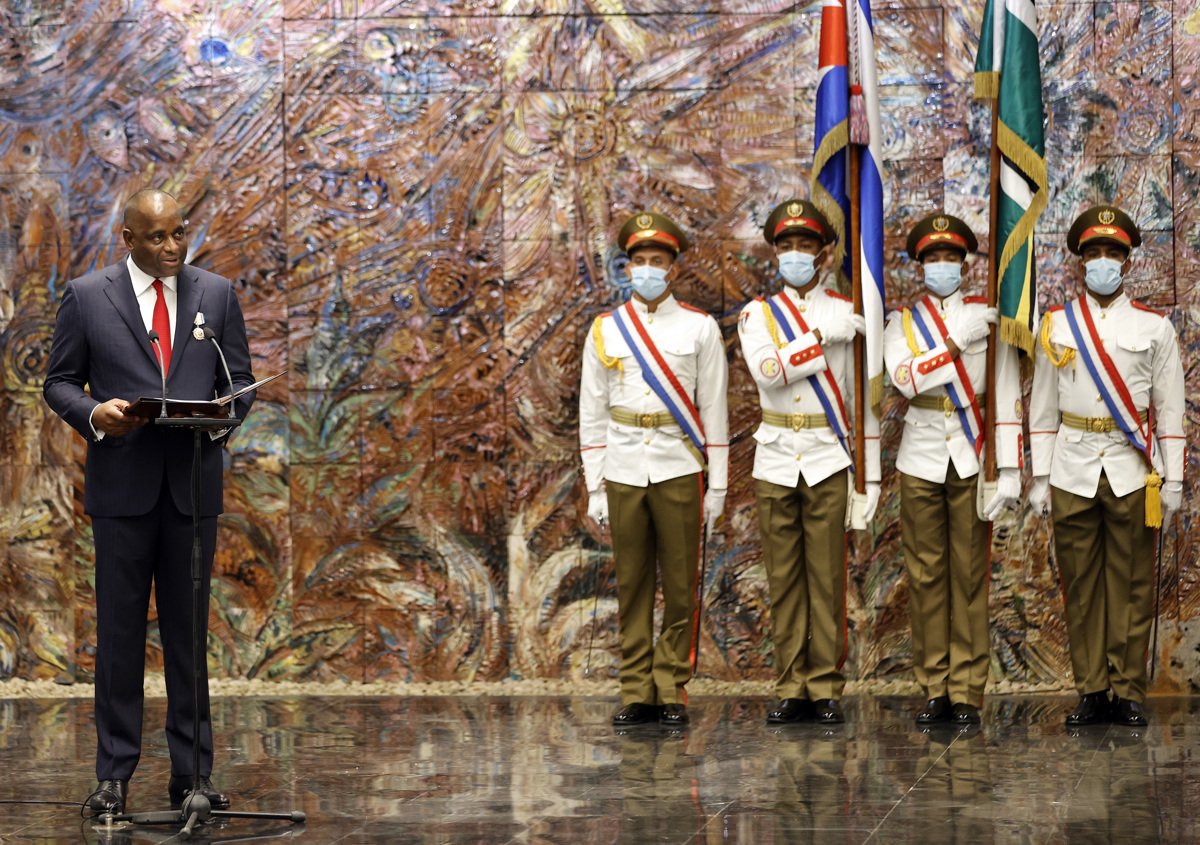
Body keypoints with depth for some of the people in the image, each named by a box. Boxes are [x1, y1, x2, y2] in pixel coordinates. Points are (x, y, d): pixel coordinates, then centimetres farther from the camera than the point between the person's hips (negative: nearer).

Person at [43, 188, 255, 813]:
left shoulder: (217, 294, 8)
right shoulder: (86, 297, 3)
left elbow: (239, 380, 11)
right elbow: (59, 382, 5)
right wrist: (94, 413, -16)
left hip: (194, 484, 2)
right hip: (122, 485, -2)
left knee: (189, 630, 6)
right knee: (120, 630, 1)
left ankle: (193, 772, 12)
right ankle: (114, 773, 8)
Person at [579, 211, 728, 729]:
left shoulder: (700, 328, 4)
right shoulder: (605, 330, 7)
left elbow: (714, 409, 3)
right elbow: (592, 413, 8)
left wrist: (717, 485, 0)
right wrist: (595, 486, 4)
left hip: (678, 471, -1)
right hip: (623, 473, 1)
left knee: (680, 587, 1)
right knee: (631, 588, 4)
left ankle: (672, 692, 9)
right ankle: (636, 694, 11)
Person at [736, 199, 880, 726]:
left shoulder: (848, 314, 5)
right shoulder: (757, 315, 8)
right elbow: (766, 371, -13)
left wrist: (873, 476, 1)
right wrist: (824, 336, -15)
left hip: (829, 462, -1)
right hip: (775, 462, 1)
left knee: (827, 579, -1)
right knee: (783, 580, 4)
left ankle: (826, 689, 6)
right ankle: (791, 689, 10)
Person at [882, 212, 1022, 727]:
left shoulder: (989, 317, 4)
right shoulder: (902, 323, 9)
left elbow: (1008, 397, -2)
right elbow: (905, 378, -11)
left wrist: (1009, 468, -10)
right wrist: (958, 342, -17)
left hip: (973, 458, -2)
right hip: (920, 460, 2)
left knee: (970, 574, 0)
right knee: (925, 575, 3)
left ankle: (967, 692, 4)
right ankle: (934, 689, 10)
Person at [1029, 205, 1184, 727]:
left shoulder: (1154, 327, 6)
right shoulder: (1056, 325, 8)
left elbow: (1170, 410, 5)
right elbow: (1042, 407, 9)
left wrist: (1172, 481, 0)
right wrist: (1039, 478, 4)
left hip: (1132, 472, -1)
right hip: (1072, 472, 1)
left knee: (1132, 585, 1)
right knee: (1080, 585, 3)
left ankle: (1128, 693, 7)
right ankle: (1091, 692, 10)